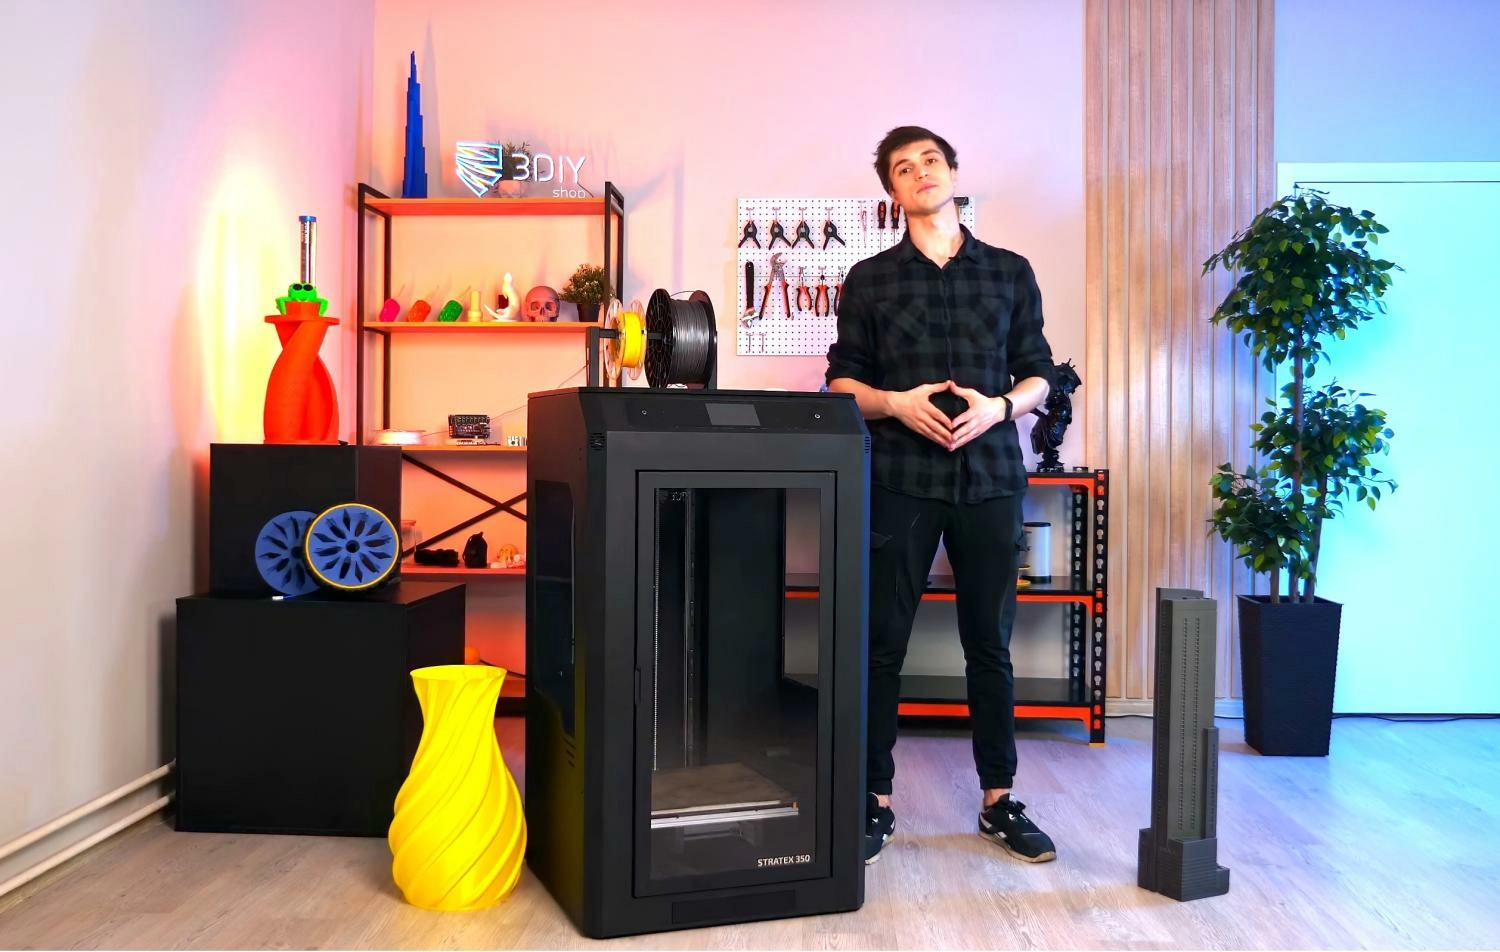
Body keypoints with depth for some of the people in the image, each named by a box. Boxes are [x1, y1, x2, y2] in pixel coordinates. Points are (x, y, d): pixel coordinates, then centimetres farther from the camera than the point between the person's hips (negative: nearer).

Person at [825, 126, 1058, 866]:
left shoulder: (1010, 272, 11)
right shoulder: (870, 279, 7)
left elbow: (1039, 376, 10)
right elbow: (842, 381, 6)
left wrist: (1000, 405, -10)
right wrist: (895, 403, -13)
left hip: (990, 477, 1)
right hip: (899, 480, -1)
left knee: (990, 644, 7)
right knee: (882, 643, 1)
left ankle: (999, 799, 20)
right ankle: (875, 800, 13)